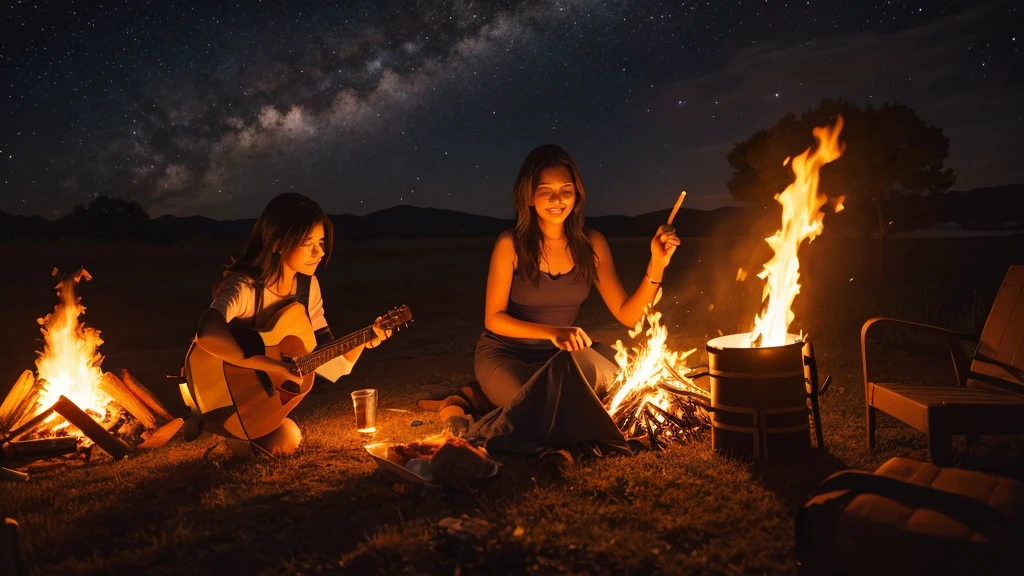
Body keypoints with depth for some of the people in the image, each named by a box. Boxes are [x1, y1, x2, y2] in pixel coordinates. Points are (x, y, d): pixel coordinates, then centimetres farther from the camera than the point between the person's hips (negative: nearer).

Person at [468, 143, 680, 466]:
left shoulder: (592, 244, -3)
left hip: (563, 356, 4)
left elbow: (628, 315, -4)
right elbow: (493, 318, -11)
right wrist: (553, 333, -25)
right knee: (542, 415, -34)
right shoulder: (511, 244, -13)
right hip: (506, 355, -3)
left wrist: (657, 266, -19)